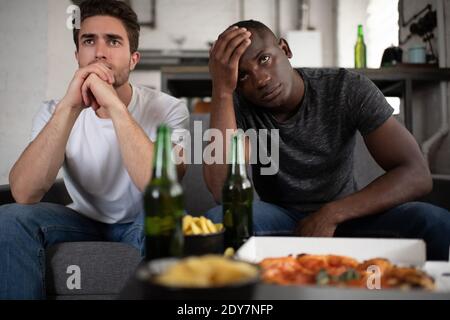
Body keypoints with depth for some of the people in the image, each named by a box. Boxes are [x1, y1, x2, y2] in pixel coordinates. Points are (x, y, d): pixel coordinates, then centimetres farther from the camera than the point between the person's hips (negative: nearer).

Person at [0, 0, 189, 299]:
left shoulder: (168, 109, -18)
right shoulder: (54, 112, -9)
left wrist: (114, 105, -39)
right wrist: (69, 108, -33)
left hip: (143, 227, -2)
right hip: (85, 222, 3)